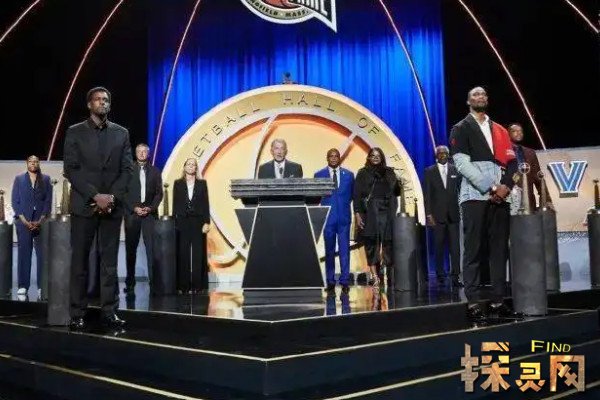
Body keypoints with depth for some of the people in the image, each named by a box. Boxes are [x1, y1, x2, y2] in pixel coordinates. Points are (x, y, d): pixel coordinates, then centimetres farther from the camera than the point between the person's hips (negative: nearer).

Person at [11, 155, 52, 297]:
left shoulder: (46, 179, 9)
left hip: (41, 222, 0)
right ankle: (23, 286, 2)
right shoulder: (19, 178, 9)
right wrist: (24, 220, -8)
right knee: (24, 253, 0)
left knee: (43, 254, -3)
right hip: (23, 221, 0)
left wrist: (41, 220, -8)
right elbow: (15, 201, 4)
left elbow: (48, 201, 3)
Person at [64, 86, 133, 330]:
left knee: (110, 262, 3)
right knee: (79, 262, 0)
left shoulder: (121, 133, 11)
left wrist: (112, 196, -9)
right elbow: (70, 169, -3)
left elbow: (126, 169, 6)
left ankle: (109, 312, 7)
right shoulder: (75, 132, 4)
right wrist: (95, 196, -13)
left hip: (112, 206, 2)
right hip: (84, 205, -2)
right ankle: (77, 314, 5)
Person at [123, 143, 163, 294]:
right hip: (132, 213, 0)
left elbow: (159, 193, 7)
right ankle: (130, 282, 8)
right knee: (131, 249, 3)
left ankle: (153, 280, -6)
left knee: (151, 248, -6)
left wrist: (151, 208, -7)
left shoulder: (155, 171, 11)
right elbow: (124, 192, 2)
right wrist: (134, 208, -9)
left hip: (150, 213, 1)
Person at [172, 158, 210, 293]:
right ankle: (183, 286, 4)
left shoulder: (202, 183, 7)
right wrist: (174, 223, -1)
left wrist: (207, 222, -5)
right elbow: (175, 204, 5)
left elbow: (206, 204, 4)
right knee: (182, 255, 0)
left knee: (198, 255, 0)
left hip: (198, 222, 0)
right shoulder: (178, 183, 8)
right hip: (182, 222, 0)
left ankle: (197, 285, 5)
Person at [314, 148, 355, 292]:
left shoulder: (349, 175, 9)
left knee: (344, 249, -2)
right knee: (329, 250, 5)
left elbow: (352, 194, 14)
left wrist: (344, 205, 2)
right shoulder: (319, 175, 5)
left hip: (344, 217, 0)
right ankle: (330, 281, 11)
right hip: (328, 217, 0)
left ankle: (345, 281, 3)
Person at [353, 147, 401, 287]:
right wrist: (357, 214, -7)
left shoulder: (389, 173, 15)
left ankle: (390, 274, 3)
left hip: (387, 214, 2)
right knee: (371, 244, -4)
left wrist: (398, 184, -7)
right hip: (370, 214, -2)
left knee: (388, 244, -3)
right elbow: (357, 195, 2)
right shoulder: (363, 173, 8)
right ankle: (375, 275, -2)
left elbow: (396, 193, 14)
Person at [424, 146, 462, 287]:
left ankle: (455, 276, -4)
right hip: (437, 214, -1)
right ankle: (440, 274, 14)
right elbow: (427, 194, 2)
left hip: (453, 214, 1)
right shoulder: (429, 171, 6)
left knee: (455, 246, -4)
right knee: (439, 246, 4)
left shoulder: (455, 170, 8)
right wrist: (428, 214, -4)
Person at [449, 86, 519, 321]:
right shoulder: (461, 129, 8)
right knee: (474, 250, -7)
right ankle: (474, 303, -7)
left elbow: (512, 161, 14)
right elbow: (462, 163, -5)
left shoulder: (499, 130, 23)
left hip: (500, 197, 5)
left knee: (499, 250, 2)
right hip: (475, 196, -4)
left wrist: (506, 186, -5)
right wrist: (490, 188, -12)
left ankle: (498, 300, 5)